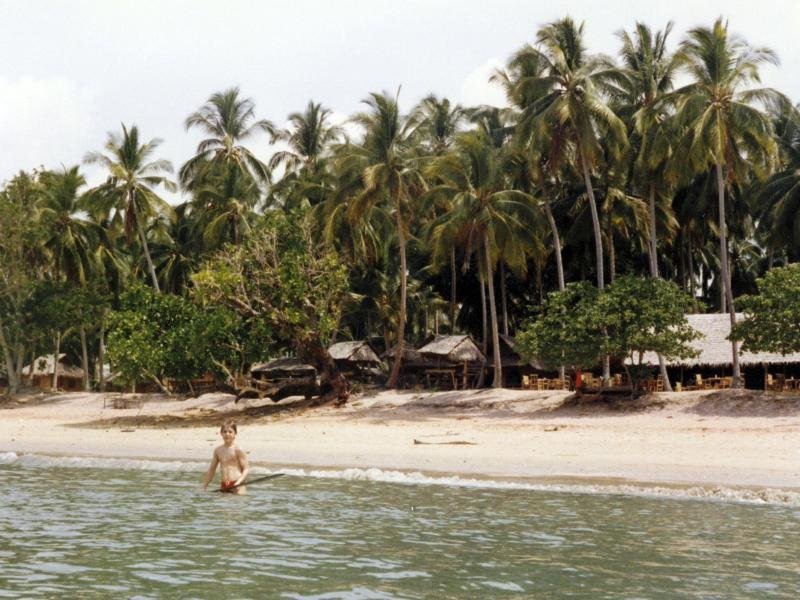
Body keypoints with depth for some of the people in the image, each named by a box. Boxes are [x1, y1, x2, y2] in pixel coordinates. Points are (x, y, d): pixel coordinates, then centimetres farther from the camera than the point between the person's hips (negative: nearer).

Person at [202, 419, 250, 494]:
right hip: (223, 486, 6)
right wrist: (204, 486, 17)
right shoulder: (218, 450, 12)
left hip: (237, 487, -6)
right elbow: (212, 469, 20)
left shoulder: (238, 450, -5)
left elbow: (246, 469, -7)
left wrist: (239, 482, -22)